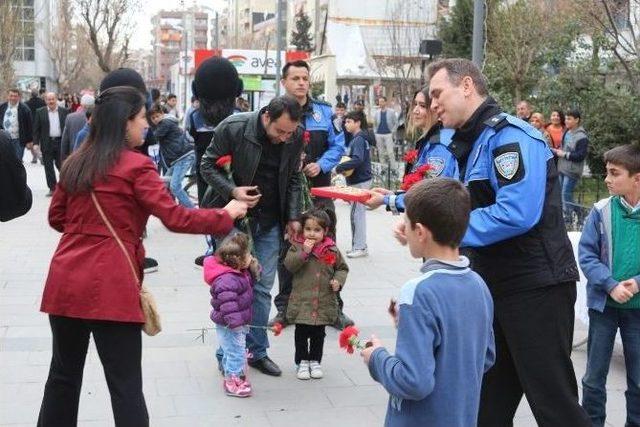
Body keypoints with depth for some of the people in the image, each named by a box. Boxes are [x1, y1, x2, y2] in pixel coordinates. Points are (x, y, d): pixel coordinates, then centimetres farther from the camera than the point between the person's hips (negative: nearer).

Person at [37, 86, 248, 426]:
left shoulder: (75, 163, 11)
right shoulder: (136, 166, -8)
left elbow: (56, 217, 18)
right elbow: (175, 218, -11)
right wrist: (226, 216, 0)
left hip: (65, 281, 6)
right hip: (110, 285, -6)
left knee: (63, 374, 18)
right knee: (125, 385, 0)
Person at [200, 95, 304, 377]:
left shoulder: (295, 137, -5)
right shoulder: (233, 127, -18)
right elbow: (208, 165, -8)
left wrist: (293, 216, 2)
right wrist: (232, 191, -23)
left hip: (269, 222, 4)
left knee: (262, 288, 6)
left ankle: (257, 351, 19)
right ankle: (228, 353, 12)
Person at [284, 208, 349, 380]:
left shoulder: (332, 249, 1)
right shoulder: (297, 246, -4)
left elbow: (342, 268, 13)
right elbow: (289, 265, -16)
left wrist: (338, 280, -6)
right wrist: (304, 252, -24)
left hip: (324, 303, 2)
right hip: (301, 301, -2)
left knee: (318, 334, 14)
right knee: (301, 333, 8)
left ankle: (315, 361, 29)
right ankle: (302, 362, 23)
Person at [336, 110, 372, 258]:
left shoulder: (358, 139, -16)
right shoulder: (360, 138, 13)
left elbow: (357, 160, -28)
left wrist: (338, 168, -22)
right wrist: (344, 167, 5)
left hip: (359, 182, -10)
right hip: (361, 180, 10)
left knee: (357, 214, -4)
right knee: (359, 214, 14)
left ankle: (359, 247, 2)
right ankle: (360, 245, 22)